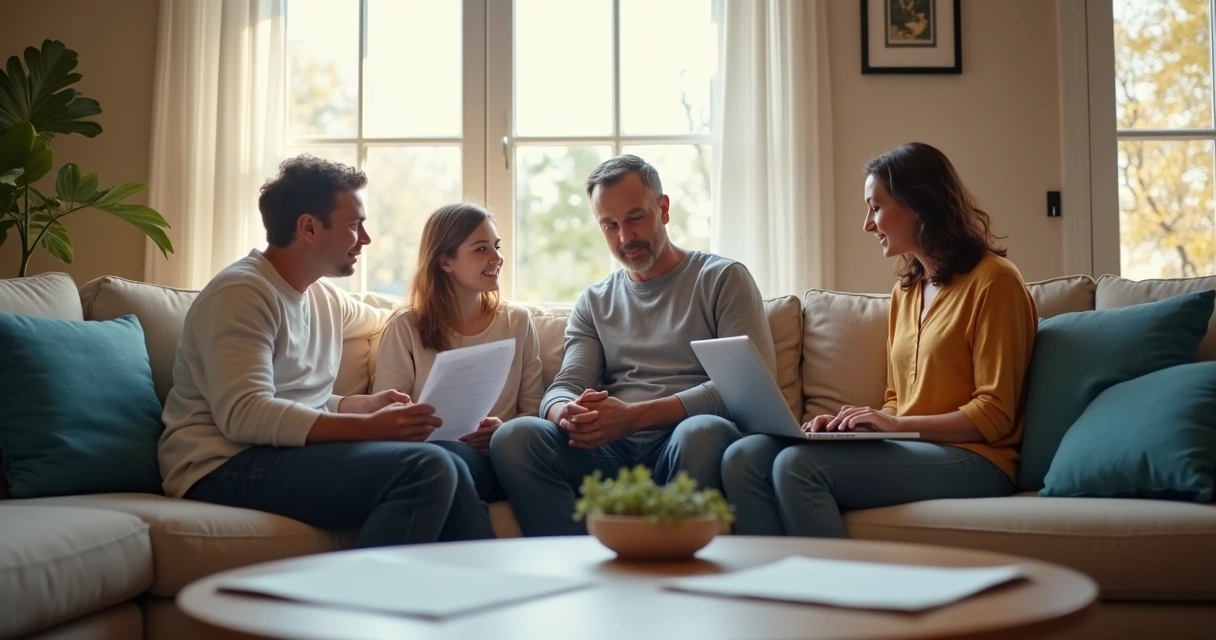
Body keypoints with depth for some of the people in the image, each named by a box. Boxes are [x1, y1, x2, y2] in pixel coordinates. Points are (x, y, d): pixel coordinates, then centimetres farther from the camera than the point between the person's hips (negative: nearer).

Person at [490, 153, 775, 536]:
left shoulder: (723, 279, 8)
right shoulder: (594, 303, 22)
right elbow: (565, 387, 11)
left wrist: (634, 416, -16)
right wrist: (567, 414, -18)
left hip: (688, 447, -3)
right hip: (610, 453, 3)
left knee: (702, 432, -37)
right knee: (513, 438, -24)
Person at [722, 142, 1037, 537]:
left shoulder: (992, 281, -4)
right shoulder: (906, 289, 20)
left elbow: (994, 414, -9)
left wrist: (899, 424, -17)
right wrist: (852, 422, 1)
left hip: (971, 460, -7)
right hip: (907, 451, 7)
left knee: (799, 464, -30)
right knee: (743, 458, -16)